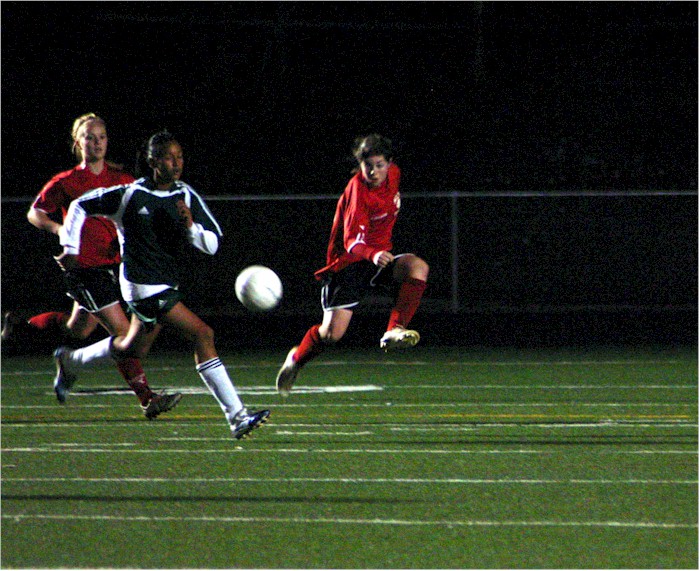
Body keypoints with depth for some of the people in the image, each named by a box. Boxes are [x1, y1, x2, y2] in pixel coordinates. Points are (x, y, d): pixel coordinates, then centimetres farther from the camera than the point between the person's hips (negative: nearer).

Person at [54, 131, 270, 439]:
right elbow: (80, 206, 1)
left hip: (166, 283, 7)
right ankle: (237, 417, -16)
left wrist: (191, 227, -20)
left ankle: (71, 361, 48)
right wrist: (71, 248, 2)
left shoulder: (186, 196, 1)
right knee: (203, 335, -16)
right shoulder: (129, 195, -12)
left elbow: (212, 244, -1)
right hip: (143, 285, -7)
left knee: (135, 348, 23)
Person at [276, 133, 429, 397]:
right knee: (332, 333, -12)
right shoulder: (357, 190, -21)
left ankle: (394, 330, -27)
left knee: (418, 267, -27)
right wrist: (372, 254, -52)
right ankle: (296, 359, 20)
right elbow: (352, 240, -33)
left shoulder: (393, 174, 1)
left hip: (380, 256, 6)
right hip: (349, 263, -6)